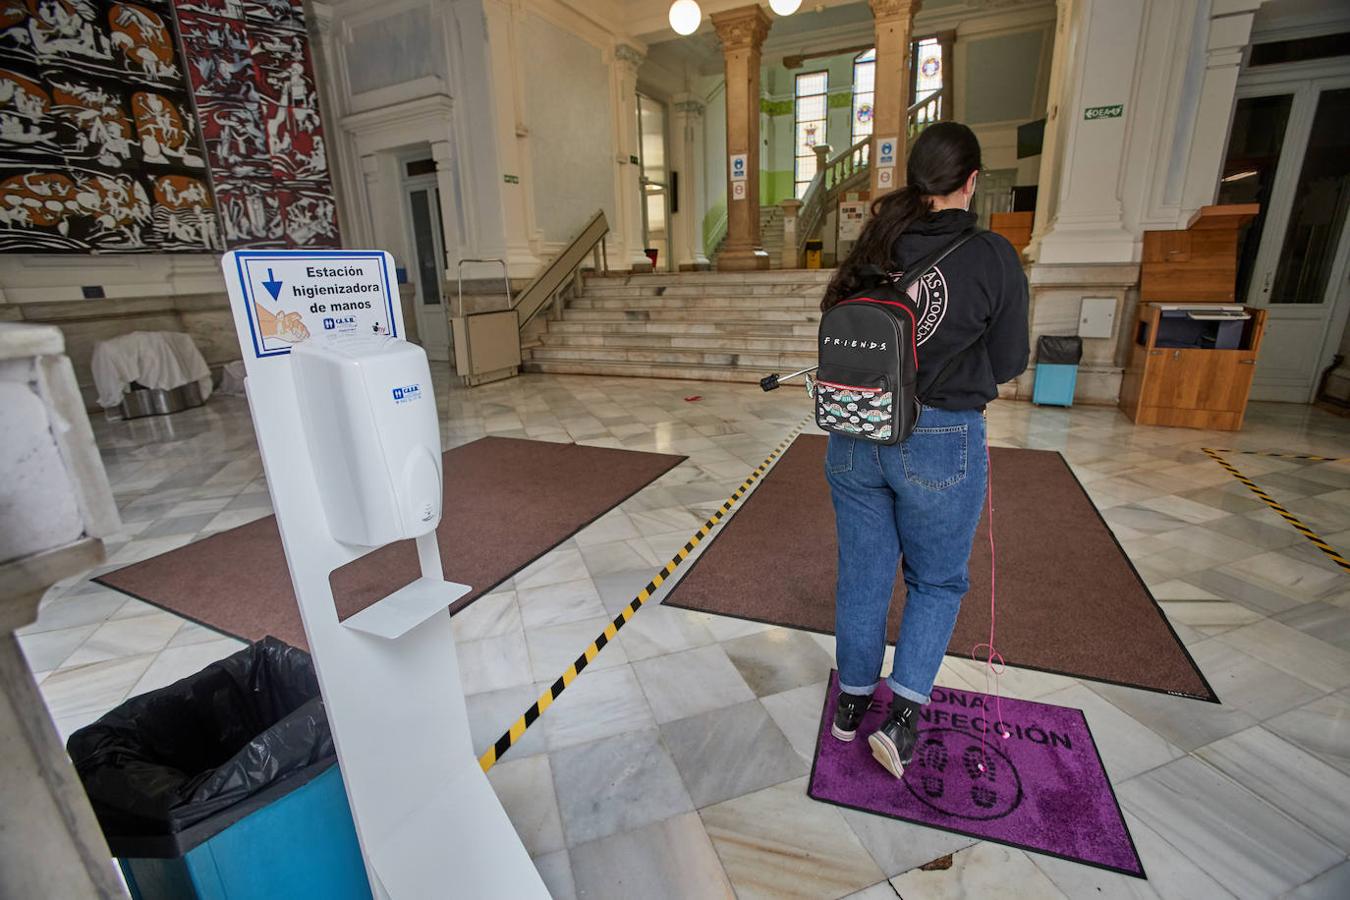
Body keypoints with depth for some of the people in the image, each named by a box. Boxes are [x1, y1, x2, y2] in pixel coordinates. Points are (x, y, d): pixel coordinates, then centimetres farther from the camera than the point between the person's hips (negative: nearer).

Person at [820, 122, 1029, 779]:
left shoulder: (871, 250, 1)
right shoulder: (992, 256, -9)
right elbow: (1008, 362, -2)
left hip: (855, 434, 4)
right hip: (941, 441, -3)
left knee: (862, 572, 17)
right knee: (937, 580, 18)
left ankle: (852, 701, 34)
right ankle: (903, 716, 15)